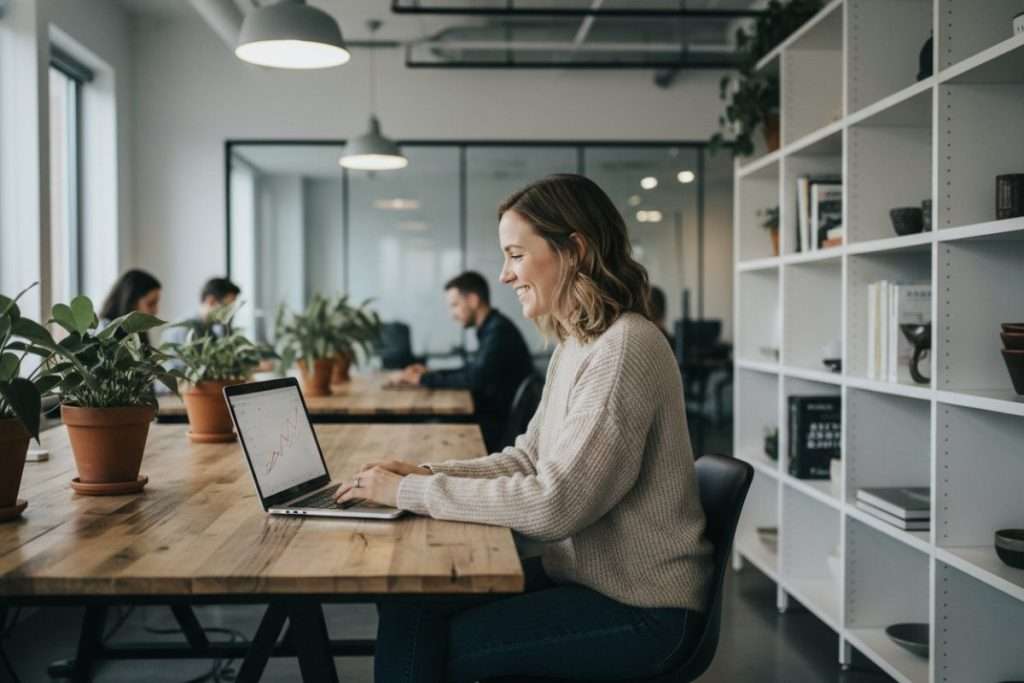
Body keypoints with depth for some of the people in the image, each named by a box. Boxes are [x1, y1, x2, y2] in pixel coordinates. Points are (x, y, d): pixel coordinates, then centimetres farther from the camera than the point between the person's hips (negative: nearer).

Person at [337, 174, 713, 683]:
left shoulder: (624, 349, -21)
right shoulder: (574, 346, 10)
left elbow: (555, 504, -26)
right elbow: (528, 459, 13)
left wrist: (411, 492, -19)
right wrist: (427, 475, -2)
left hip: (639, 610, -8)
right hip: (585, 577, 8)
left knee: (422, 641, -11)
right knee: (409, 607, -4)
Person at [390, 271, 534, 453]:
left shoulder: (499, 331, -18)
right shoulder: (492, 328, 12)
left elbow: (475, 379, -23)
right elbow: (472, 371, 23)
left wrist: (424, 379, -15)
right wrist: (429, 373, 12)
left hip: (502, 424, -9)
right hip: (496, 415, 9)